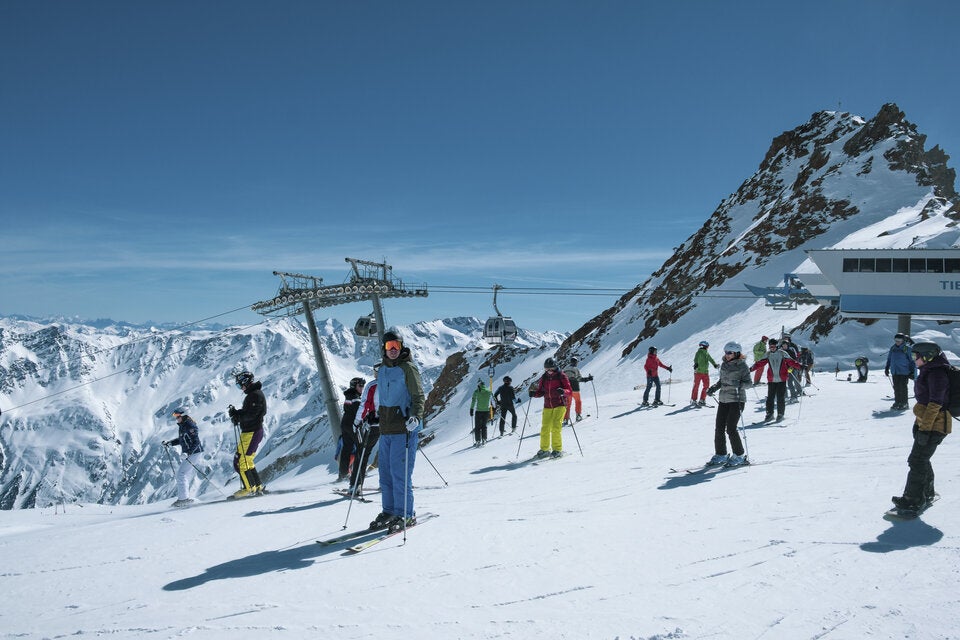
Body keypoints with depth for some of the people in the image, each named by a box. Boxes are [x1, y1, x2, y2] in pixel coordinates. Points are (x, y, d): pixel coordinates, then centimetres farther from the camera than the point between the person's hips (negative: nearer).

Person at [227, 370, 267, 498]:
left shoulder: (256, 395, -15)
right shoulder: (252, 394, 17)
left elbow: (251, 415, -23)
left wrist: (237, 414, -15)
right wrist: (237, 413, 1)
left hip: (252, 433, -11)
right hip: (248, 432, 11)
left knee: (241, 461, -8)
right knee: (246, 461, 15)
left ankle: (250, 488, -3)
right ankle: (258, 486, 18)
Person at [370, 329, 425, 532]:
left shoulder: (408, 368, -6)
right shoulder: (382, 370, 15)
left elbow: (418, 396, -11)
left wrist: (416, 417, -26)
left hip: (404, 428, -7)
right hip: (386, 429, 7)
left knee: (400, 472, -7)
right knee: (385, 471, 10)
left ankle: (406, 515, 3)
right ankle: (389, 511, 20)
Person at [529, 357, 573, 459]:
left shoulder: (561, 376, -4)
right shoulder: (544, 378, 8)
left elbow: (570, 390, -7)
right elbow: (541, 392, 14)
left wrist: (563, 391, -28)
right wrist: (534, 394, -6)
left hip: (559, 405, -4)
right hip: (547, 406, 4)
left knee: (556, 427, -14)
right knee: (545, 428, -1)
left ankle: (557, 449, -3)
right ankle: (545, 449, 12)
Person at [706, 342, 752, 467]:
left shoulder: (742, 365, -6)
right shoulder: (724, 364, 12)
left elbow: (748, 382, -9)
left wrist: (739, 384, -28)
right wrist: (714, 388, 5)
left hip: (737, 399, -6)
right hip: (723, 399, 7)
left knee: (731, 428, -10)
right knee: (719, 428, 4)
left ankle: (739, 456, 4)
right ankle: (720, 455, 16)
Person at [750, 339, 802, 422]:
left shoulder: (782, 354, -1)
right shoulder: (768, 355, 5)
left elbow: (791, 361, -5)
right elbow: (760, 363, 1)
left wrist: (800, 366, -16)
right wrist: (752, 368, -9)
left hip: (782, 380, -2)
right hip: (771, 380, 2)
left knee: (780, 398, -1)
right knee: (770, 397, 3)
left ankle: (780, 414, 11)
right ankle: (769, 414, 14)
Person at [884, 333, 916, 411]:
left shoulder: (907, 348, -6)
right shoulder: (893, 348, 11)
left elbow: (912, 360, -4)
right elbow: (889, 359, 21)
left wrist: (912, 372, -8)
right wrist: (886, 368, 19)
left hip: (904, 372, -5)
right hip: (895, 372, 5)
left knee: (902, 387, -4)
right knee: (896, 387, 8)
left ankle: (904, 404, 4)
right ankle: (897, 402, 17)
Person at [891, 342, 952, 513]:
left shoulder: (937, 373, -19)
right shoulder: (928, 372, 14)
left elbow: (935, 404, -23)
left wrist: (925, 428, -24)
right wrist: (919, 423, 25)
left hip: (934, 426, -10)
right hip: (925, 422, 10)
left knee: (917, 461, -5)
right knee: (921, 459, 19)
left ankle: (914, 500, 2)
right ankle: (927, 493, 33)